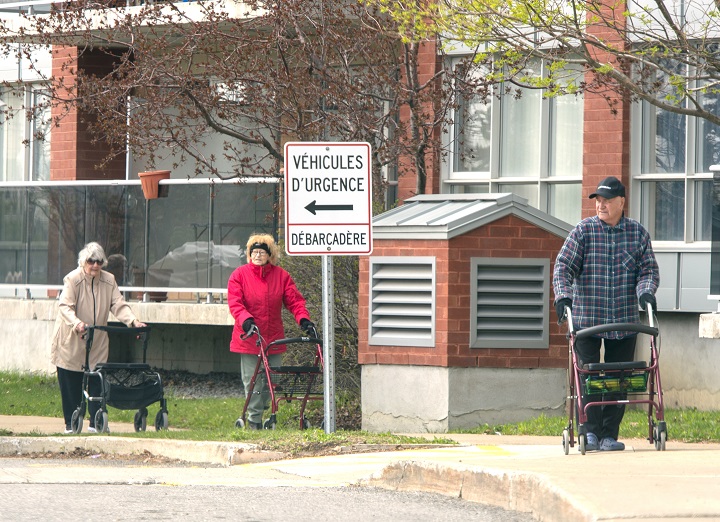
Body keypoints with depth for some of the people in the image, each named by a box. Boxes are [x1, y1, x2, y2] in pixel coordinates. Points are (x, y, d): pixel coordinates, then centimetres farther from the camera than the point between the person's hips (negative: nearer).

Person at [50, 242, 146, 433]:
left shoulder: (109, 280, 2)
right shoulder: (72, 279, -12)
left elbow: (119, 305, -3)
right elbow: (65, 306, -24)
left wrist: (133, 321, -22)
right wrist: (77, 324, -43)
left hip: (97, 344, 3)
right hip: (71, 342, -3)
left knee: (96, 383, -3)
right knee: (71, 386, 0)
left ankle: (96, 423, 1)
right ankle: (71, 424, 10)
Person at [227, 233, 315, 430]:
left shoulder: (281, 276, 6)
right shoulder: (239, 275, -1)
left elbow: (294, 300, 2)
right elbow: (235, 303, -9)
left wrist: (303, 319, -16)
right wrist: (246, 320, -28)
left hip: (274, 338, 3)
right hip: (249, 339, -3)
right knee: (252, 381, -2)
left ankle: (267, 416, 23)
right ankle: (254, 421, 5)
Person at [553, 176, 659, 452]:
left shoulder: (638, 233, 6)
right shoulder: (583, 231, 0)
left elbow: (649, 269, 5)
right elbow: (563, 266, -4)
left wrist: (646, 291, -16)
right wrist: (563, 295, -20)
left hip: (624, 321, 2)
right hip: (586, 319, -2)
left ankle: (610, 434, 10)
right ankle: (591, 431, 5)